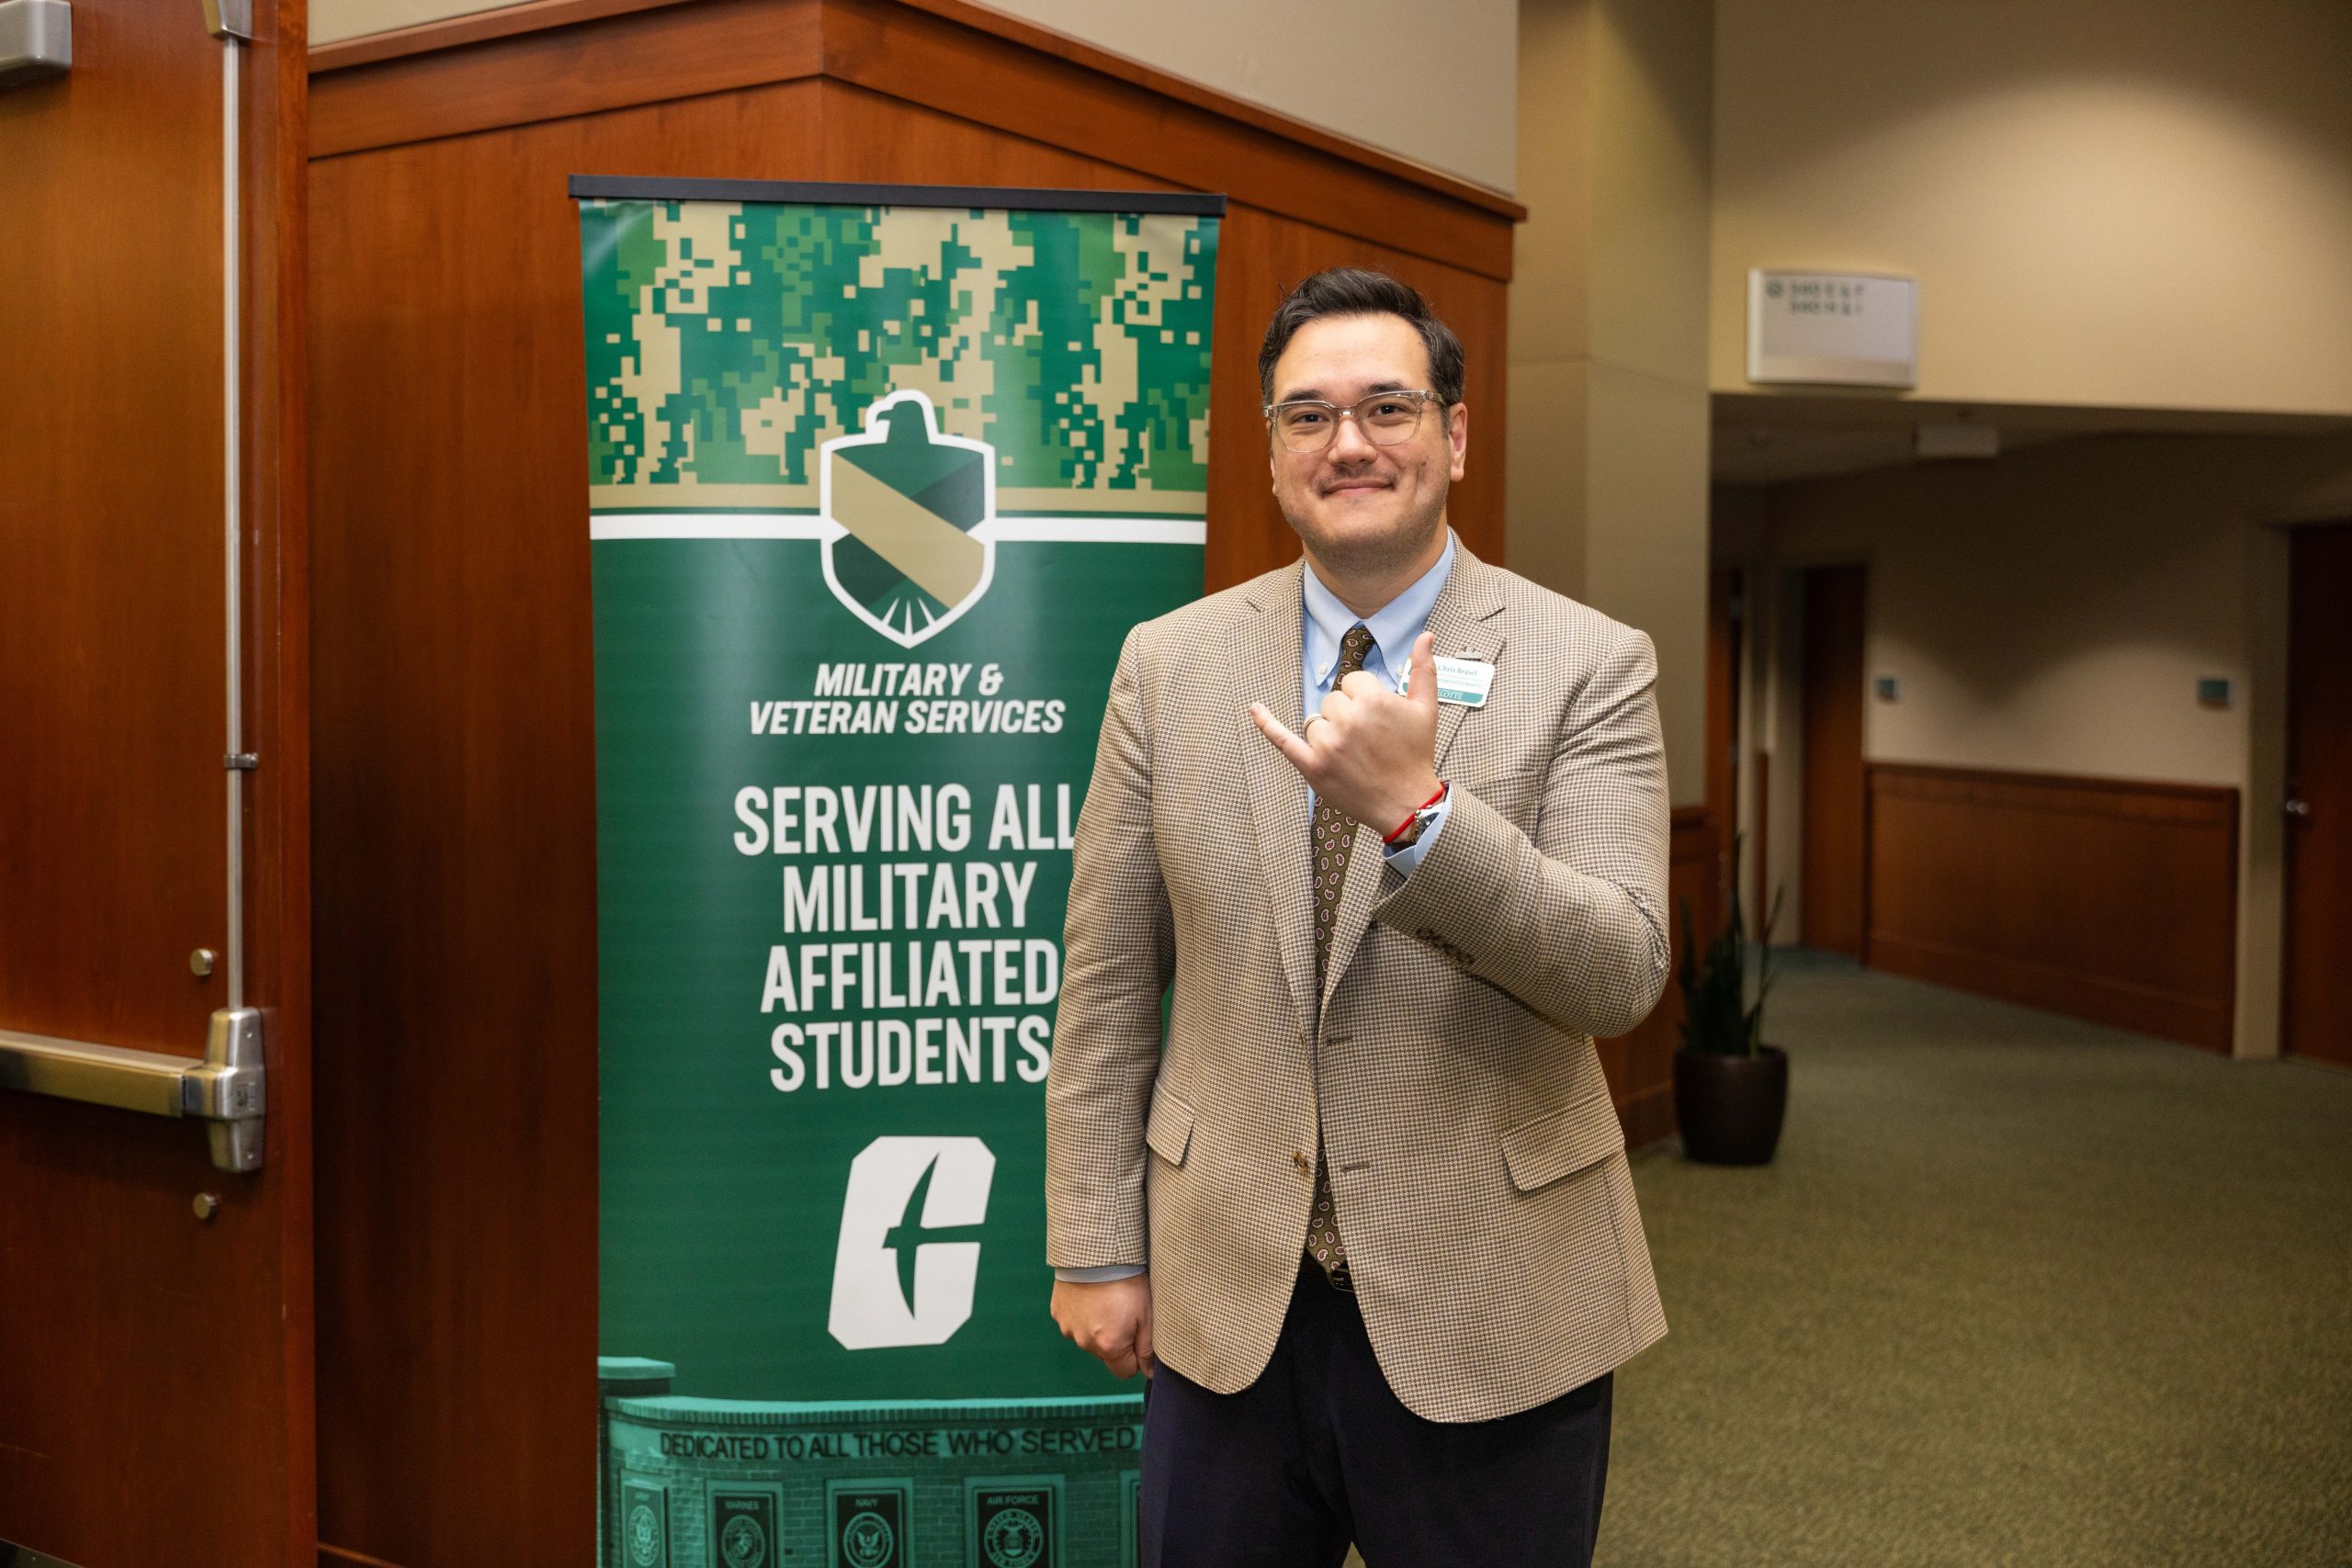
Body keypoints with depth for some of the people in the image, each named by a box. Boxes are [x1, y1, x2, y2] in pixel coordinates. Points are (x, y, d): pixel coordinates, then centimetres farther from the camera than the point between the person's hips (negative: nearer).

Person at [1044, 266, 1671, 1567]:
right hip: (1228, 1306, 2)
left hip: (1491, 1314, -1)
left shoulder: (1588, 665, -6)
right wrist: (1095, 1250, 3)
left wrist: (1417, 812, -29)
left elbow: (1621, 978, -16)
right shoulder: (1169, 663, 1)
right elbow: (1108, 984, 3)